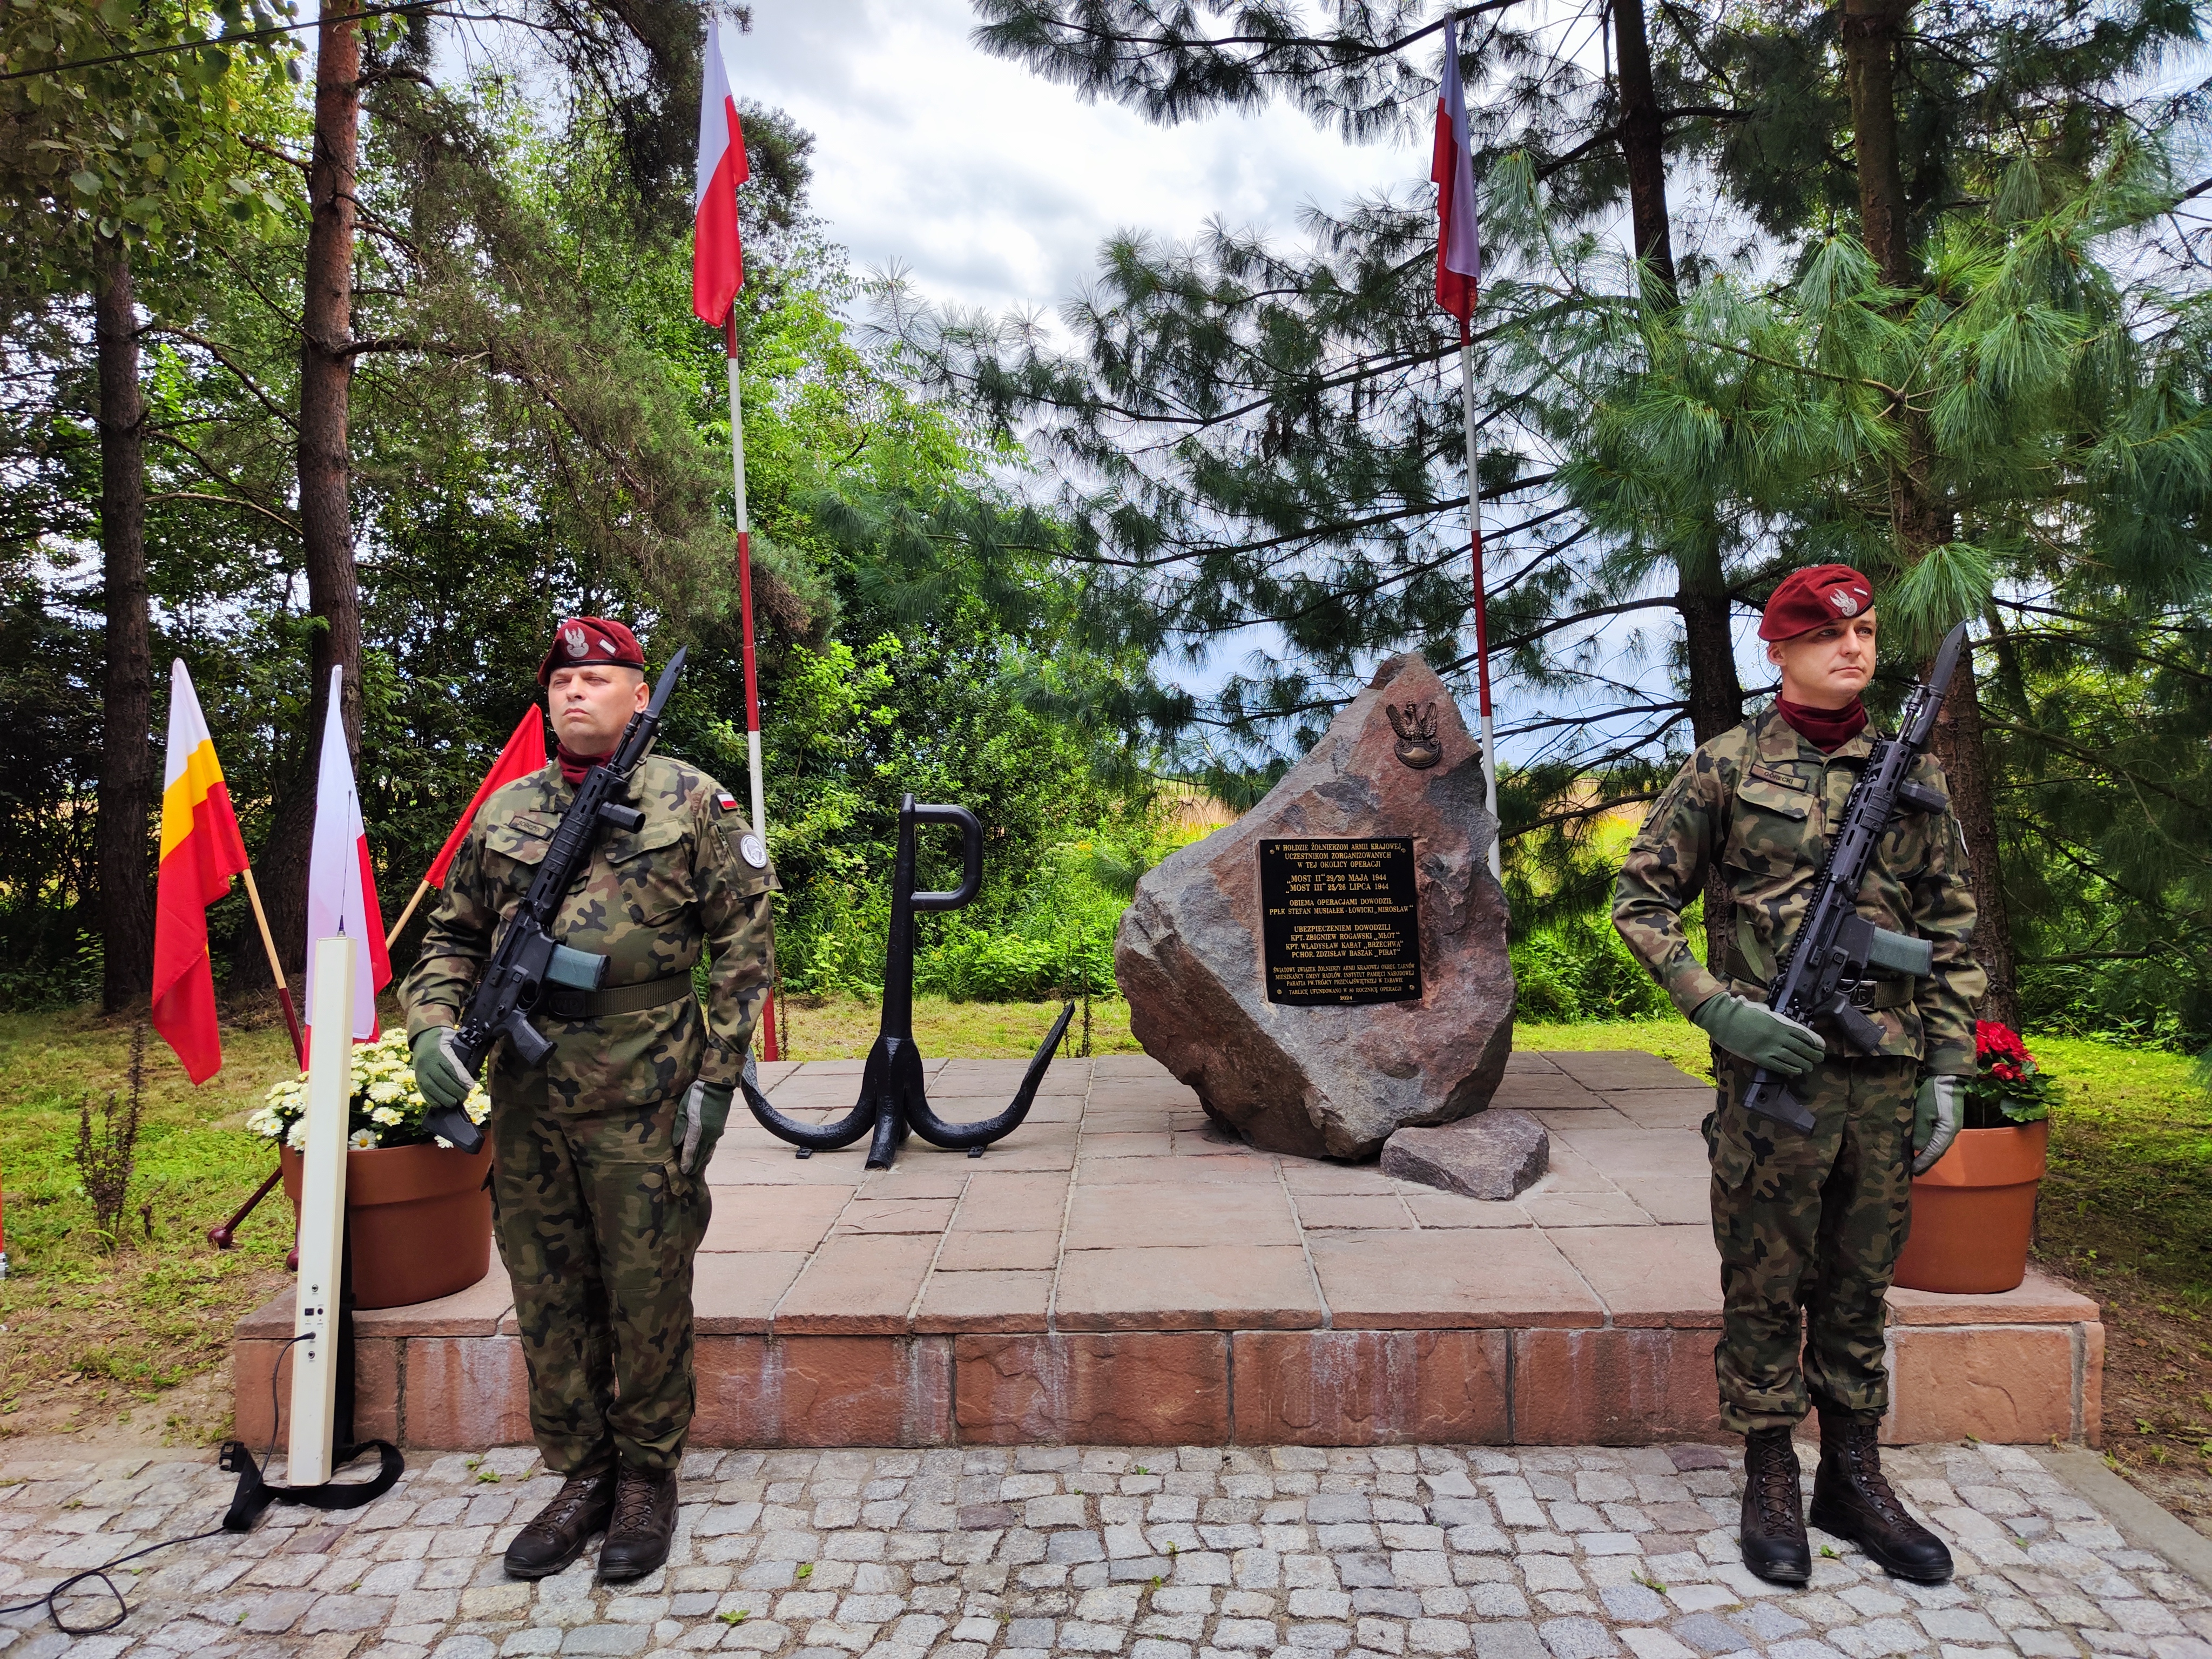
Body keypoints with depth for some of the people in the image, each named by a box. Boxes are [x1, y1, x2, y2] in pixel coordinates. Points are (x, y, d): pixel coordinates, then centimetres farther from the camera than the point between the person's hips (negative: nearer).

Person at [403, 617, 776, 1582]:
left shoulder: (693, 804, -2)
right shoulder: (504, 812, 11)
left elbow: (742, 943, -3)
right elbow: (453, 936, 18)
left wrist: (715, 1075, -8)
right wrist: (431, 1026, -1)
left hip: (644, 1103, -4)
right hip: (526, 1103, 5)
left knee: (647, 1301, 6)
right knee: (548, 1302, 13)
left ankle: (648, 1477, 25)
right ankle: (582, 1474, 30)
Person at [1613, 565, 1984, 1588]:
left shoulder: (1912, 775, 9)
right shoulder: (1727, 765, -2)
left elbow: (1950, 931, 13)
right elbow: (1641, 899, -1)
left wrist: (1947, 1070, 8)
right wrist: (1719, 1007, -11)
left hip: (1887, 1072, 4)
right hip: (1772, 1065, -3)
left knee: (1860, 1281, 14)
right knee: (1766, 1283, 6)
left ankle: (1853, 1479, 29)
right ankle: (1771, 1483, 21)